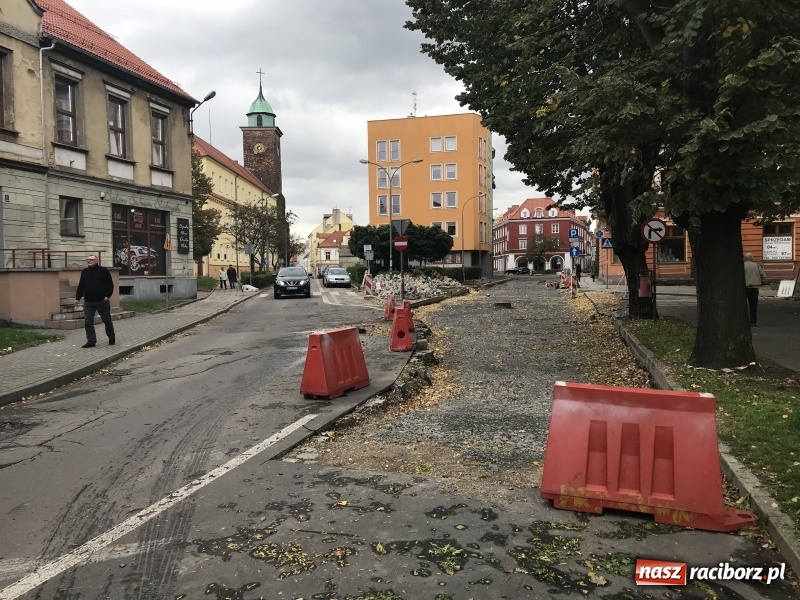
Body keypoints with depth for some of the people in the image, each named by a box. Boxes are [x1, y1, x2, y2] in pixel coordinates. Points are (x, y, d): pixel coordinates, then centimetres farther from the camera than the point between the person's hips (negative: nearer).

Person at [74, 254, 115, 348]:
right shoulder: (84, 272, 11)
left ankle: (112, 338, 23)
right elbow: (81, 286, 14)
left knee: (107, 320, 7)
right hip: (88, 302, 4)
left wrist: (108, 295, -13)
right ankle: (91, 341, 2)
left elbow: (110, 284, -4)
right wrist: (78, 298, 8)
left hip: (102, 301, -4)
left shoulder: (104, 271, -1)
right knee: (88, 322, -3)